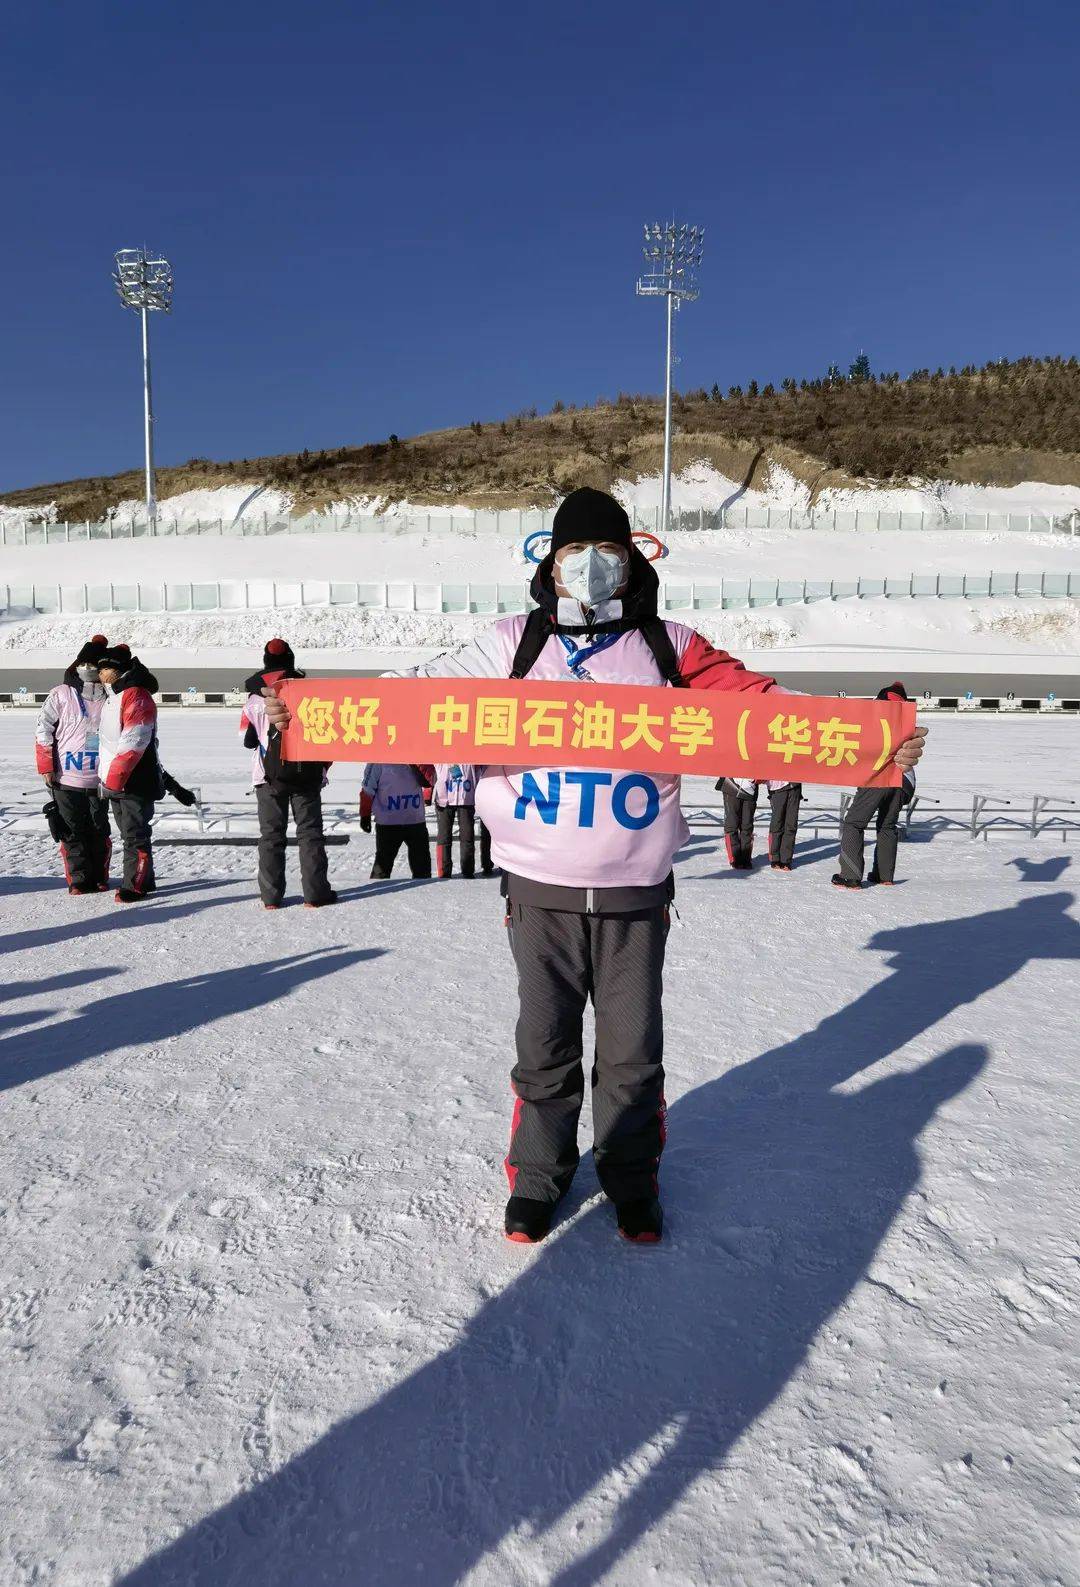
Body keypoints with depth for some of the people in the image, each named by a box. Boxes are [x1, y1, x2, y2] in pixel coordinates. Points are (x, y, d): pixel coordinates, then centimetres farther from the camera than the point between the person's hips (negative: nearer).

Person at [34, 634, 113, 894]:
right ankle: (78, 880, 12)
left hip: (99, 781, 1)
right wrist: (47, 767, -3)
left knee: (99, 832, 7)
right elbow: (43, 730, 1)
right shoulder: (61, 695, 0)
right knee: (72, 833, 3)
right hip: (65, 778, -1)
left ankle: (99, 879, 19)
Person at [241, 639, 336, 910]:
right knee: (310, 832, 4)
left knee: (271, 835, 7)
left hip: (270, 775, 1)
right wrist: (323, 763, 16)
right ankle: (315, 893, 1)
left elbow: (247, 739, 5)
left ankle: (271, 896, 5)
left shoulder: (255, 697, 0)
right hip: (307, 774, 0)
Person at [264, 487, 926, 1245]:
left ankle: (632, 1176, 34)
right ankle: (538, 1173, 32)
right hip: (540, 889, 0)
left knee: (633, 1051, 11)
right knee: (544, 1047, 11)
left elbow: (756, 700, -2)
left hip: (634, 892, 1)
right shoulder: (513, 644, 3)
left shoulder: (669, 647, 4)